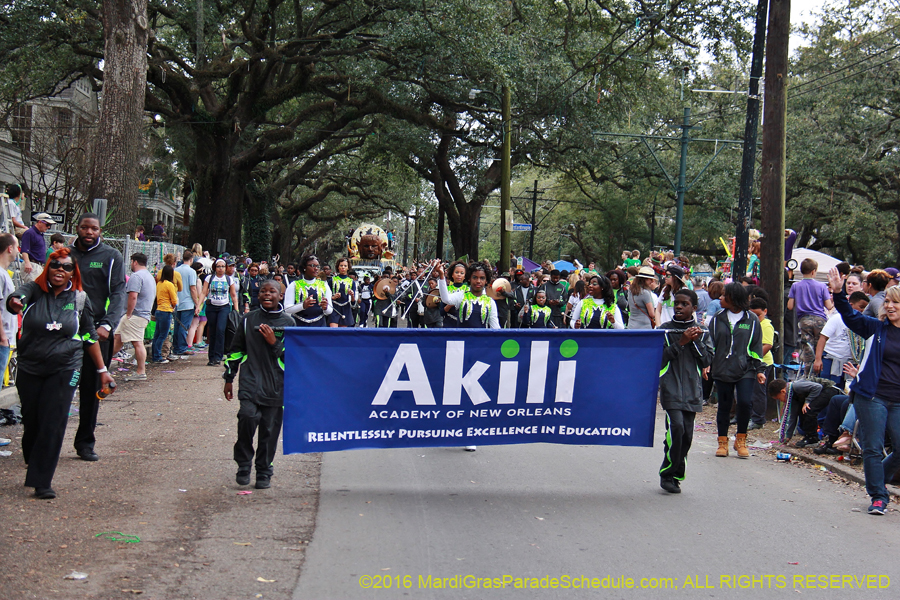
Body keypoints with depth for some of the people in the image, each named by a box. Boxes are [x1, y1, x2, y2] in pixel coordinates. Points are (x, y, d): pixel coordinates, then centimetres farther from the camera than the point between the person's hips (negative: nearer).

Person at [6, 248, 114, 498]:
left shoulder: (79, 299, 3)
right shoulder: (34, 290, -1)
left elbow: (90, 336, 11)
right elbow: (18, 297, -25)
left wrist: (102, 370, 12)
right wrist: (14, 303, -50)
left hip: (64, 371, -1)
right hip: (30, 370, 1)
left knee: (53, 425, -9)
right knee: (31, 423, 7)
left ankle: (41, 482, -5)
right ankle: (34, 465, 33)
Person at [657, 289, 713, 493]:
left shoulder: (701, 332, 11)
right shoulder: (665, 330, 3)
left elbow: (707, 361, 6)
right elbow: (660, 358, -6)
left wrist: (695, 341, -7)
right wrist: (681, 342, -13)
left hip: (692, 390, 3)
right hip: (671, 389, -3)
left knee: (687, 434, 3)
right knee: (676, 427, -18)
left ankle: (675, 476, 15)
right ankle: (667, 474, -5)